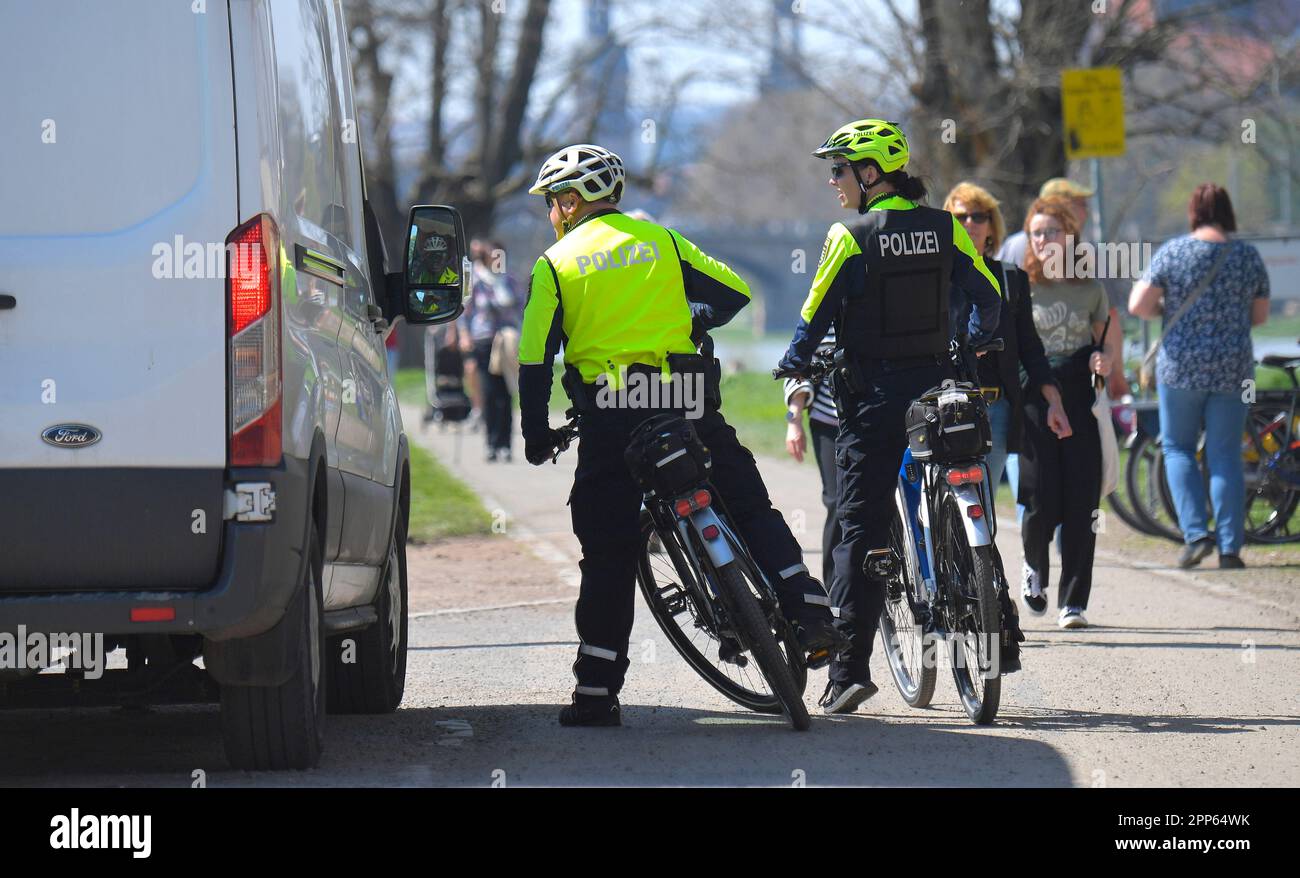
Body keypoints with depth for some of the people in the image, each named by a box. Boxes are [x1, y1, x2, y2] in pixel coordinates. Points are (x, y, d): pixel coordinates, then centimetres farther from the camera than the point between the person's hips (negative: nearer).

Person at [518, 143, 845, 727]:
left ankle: (596, 693, 2)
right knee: (749, 508, 13)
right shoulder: (659, 240, 13)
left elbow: (535, 358, 0)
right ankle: (808, 610, -1)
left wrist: (536, 435, 8)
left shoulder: (555, 264, 5)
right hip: (684, 402, 2)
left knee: (608, 552, 2)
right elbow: (733, 291, 14)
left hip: (608, 419, -1)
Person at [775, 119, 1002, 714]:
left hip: (873, 396, -4)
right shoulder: (944, 228, 3)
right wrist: (969, 347, 26)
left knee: (860, 529, -2)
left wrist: (793, 364, 10)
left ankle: (850, 668, -6)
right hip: (937, 390, 4)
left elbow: (816, 316, -8)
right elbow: (988, 296, 7)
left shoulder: (850, 237, -9)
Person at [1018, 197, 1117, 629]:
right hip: (1034, 398, -2)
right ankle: (1035, 568, 22)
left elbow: (1107, 345, 17)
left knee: (1081, 504, -4)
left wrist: (1104, 360, -5)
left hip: (1080, 400, 2)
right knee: (1042, 503, -10)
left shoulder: (1090, 289, 10)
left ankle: (1073, 601, 4)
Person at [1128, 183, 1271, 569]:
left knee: (1178, 448, 12)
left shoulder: (1173, 252, -6)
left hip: (1181, 367, -2)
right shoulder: (1248, 256, 2)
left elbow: (1138, 305, -9)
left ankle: (1195, 534, -2)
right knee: (1226, 455, 7)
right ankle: (1230, 547, 3)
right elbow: (1260, 315, 10)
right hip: (1233, 369, 2)